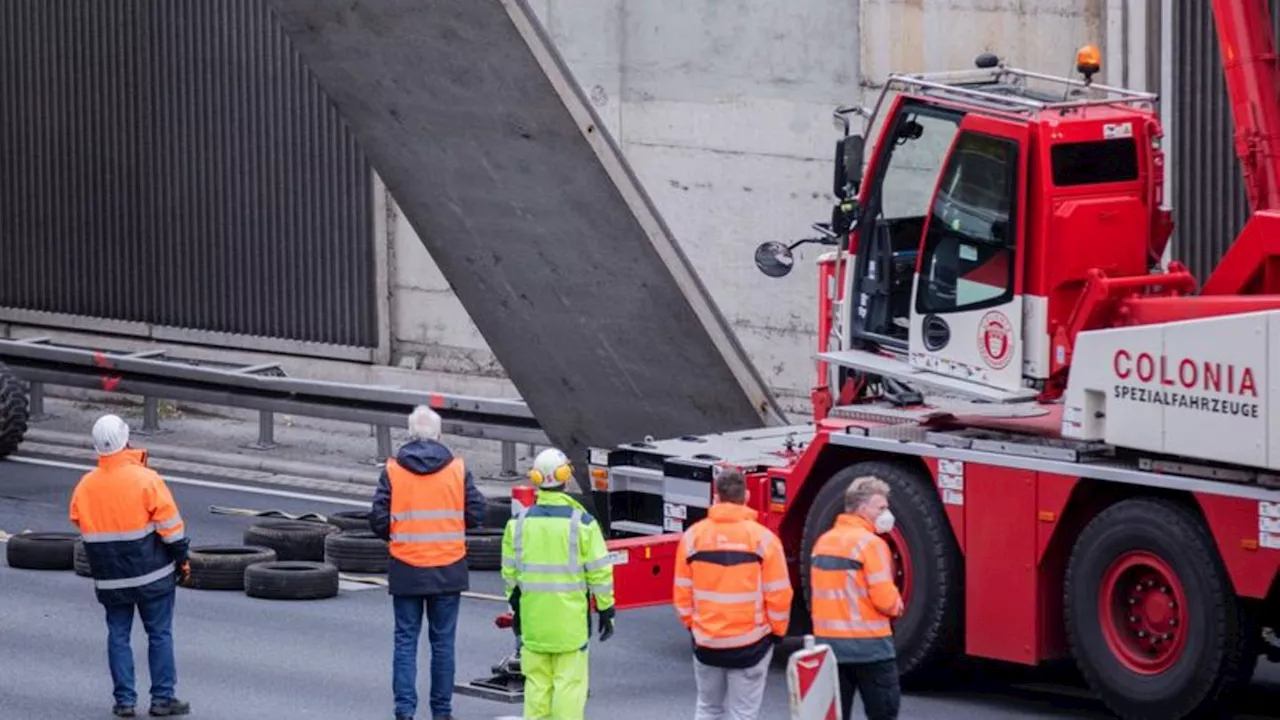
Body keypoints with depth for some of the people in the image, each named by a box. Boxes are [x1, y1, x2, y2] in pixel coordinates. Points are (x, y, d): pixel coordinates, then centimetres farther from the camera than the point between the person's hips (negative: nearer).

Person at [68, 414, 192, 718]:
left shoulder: (84, 487, -2)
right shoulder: (146, 480, -15)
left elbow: (81, 529, 9)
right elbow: (170, 526, -11)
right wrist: (182, 560, 1)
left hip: (109, 579, 3)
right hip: (152, 576, -3)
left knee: (118, 636, 11)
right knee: (159, 635, 6)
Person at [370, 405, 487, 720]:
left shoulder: (392, 470, -5)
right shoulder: (457, 470, -3)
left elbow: (379, 520, -6)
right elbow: (476, 514, -1)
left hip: (406, 569, -1)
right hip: (448, 568, 1)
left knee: (405, 640, 6)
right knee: (443, 641, 10)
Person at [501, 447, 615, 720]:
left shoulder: (519, 523, 2)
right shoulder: (581, 523, -9)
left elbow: (510, 572, 10)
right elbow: (599, 572, -6)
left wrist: (515, 607, 22)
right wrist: (606, 611, 3)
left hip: (533, 617, 4)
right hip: (570, 618, -4)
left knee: (536, 681, 11)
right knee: (570, 682, -1)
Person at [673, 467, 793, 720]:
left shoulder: (693, 536, -3)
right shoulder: (763, 538, -11)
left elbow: (682, 592, 2)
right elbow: (778, 594, -8)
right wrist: (777, 631, 7)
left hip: (706, 642, 3)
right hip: (750, 642, -3)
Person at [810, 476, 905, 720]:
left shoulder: (823, 541, 10)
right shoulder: (870, 543, -13)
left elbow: (825, 592, 12)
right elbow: (885, 599, -16)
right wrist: (897, 606, 4)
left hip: (828, 642, 7)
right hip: (869, 646, -7)